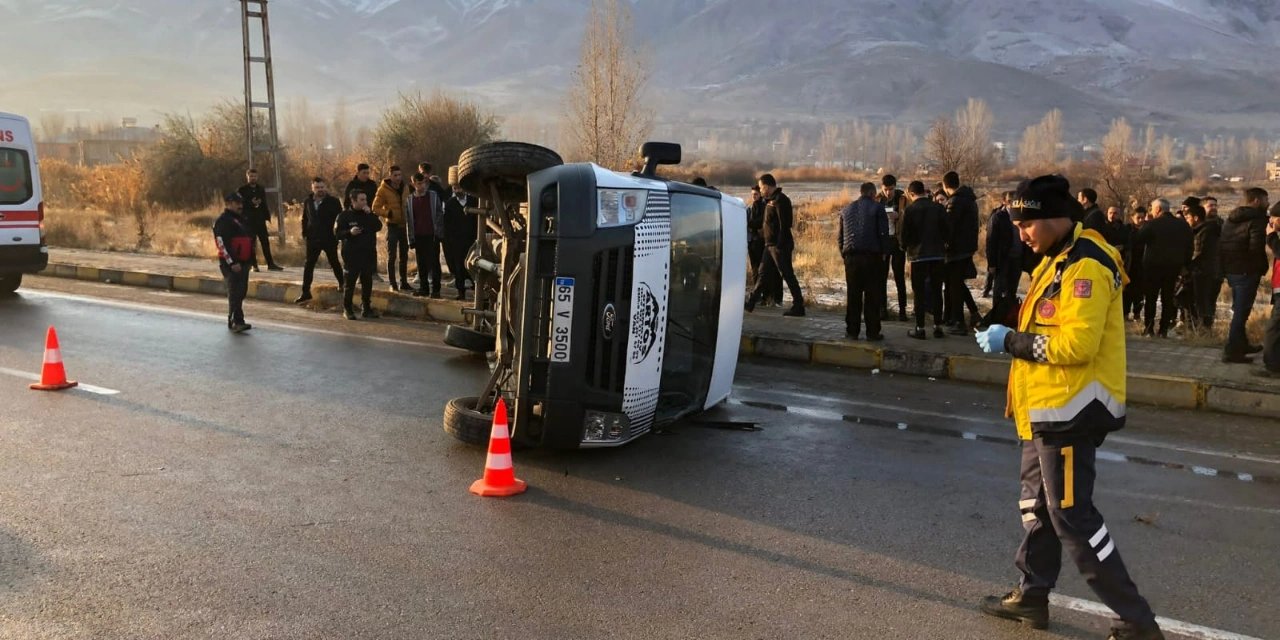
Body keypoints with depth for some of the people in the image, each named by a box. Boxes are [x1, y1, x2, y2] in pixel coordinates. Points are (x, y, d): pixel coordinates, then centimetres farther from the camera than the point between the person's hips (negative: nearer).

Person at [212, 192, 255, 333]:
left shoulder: (242, 220, 17)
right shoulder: (223, 221, -12)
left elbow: (250, 239, 25)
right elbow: (222, 243, -19)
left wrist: (250, 259, 18)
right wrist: (232, 262, -23)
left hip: (243, 262, 9)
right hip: (231, 264, -9)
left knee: (241, 292, 13)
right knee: (235, 293, -9)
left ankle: (235, 321, 23)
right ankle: (235, 322, -7)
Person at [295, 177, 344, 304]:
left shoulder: (333, 202, -6)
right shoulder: (307, 202, 6)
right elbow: (305, 219, 14)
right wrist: (305, 234, 5)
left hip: (329, 239, -3)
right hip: (313, 239, 3)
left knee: (334, 263, 12)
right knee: (308, 265, 2)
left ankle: (342, 283, 32)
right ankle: (306, 292, 6)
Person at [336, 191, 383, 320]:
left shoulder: (369, 214, 11)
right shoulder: (344, 216, -1)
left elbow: (378, 227, -3)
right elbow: (337, 232, -5)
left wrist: (370, 214, -12)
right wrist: (349, 232, -21)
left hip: (369, 254, 4)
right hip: (352, 255, -4)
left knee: (367, 282, 7)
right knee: (349, 282, -1)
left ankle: (366, 309, 16)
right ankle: (347, 309, 6)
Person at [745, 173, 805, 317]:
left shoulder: (780, 200, -15)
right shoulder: (770, 200, 15)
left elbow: (784, 225, -21)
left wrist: (780, 245, -24)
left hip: (779, 245, -10)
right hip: (770, 244, 10)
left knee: (788, 275, -6)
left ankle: (798, 307, -1)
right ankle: (751, 303, 20)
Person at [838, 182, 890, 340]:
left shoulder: (847, 209, 14)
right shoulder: (877, 207, -1)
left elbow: (840, 236, 15)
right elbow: (883, 233, -7)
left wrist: (843, 254, 18)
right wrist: (884, 252, 2)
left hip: (851, 257, 4)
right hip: (872, 256, -4)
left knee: (853, 295, 9)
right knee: (872, 296, 0)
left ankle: (852, 331, 10)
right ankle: (872, 332, 0)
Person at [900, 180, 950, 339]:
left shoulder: (910, 210, -8)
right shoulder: (939, 208, 1)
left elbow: (905, 233, -8)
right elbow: (947, 231, 1)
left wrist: (904, 247, 11)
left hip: (918, 256, -3)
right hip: (938, 254, 3)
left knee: (919, 292, 4)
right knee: (936, 291, 11)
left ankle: (920, 328, 3)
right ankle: (938, 327, 12)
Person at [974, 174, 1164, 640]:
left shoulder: (1086, 266, -20)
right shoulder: (1058, 259, 13)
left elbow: (1077, 343, -28)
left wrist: (1010, 341, -19)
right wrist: (1011, 338, 3)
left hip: (1070, 412, -11)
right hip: (1048, 409, 11)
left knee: (1071, 516, -5)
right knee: (1037, 505, 20)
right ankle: (1031, 597, 34)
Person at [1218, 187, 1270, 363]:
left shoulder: (1230, 219, 12)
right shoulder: (1257, 220, -14)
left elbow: (1221, 245, 15)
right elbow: (1257, 248, -22)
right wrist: (1262, 267, -9)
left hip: (1230, 270, 9)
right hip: (1247, 271, -9)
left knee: (1239, 310, 21)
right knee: (1241, 311, -5)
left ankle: (1242, 344, 33)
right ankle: (1231, 351, -6)